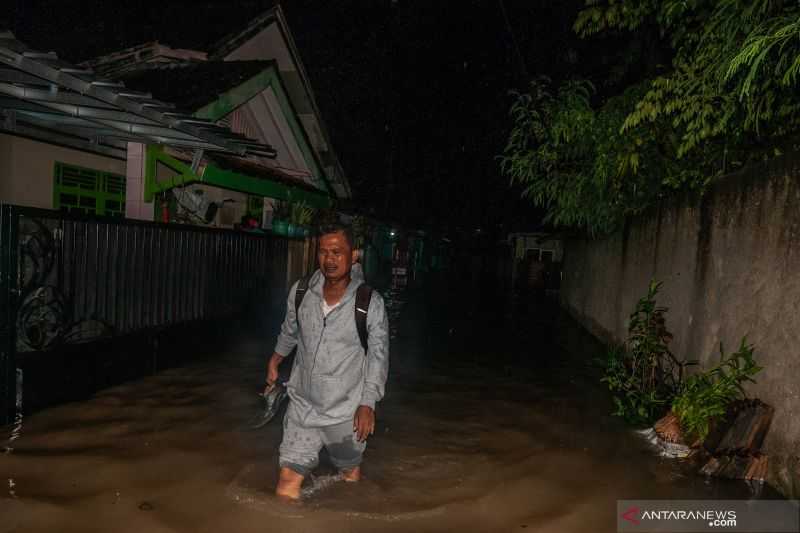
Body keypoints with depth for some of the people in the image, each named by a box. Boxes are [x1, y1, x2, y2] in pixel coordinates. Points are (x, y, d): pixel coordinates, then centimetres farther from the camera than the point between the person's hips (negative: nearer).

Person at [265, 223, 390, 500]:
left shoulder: (371, 303, -16)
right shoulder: (300, 292, -6)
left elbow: (378, 356, -9)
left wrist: (367, 404, -12)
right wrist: (275, 360, 27)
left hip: (345, 410, -2)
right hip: (302, 403, 2)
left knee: (350, 473, 19)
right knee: (287, 486, 3)